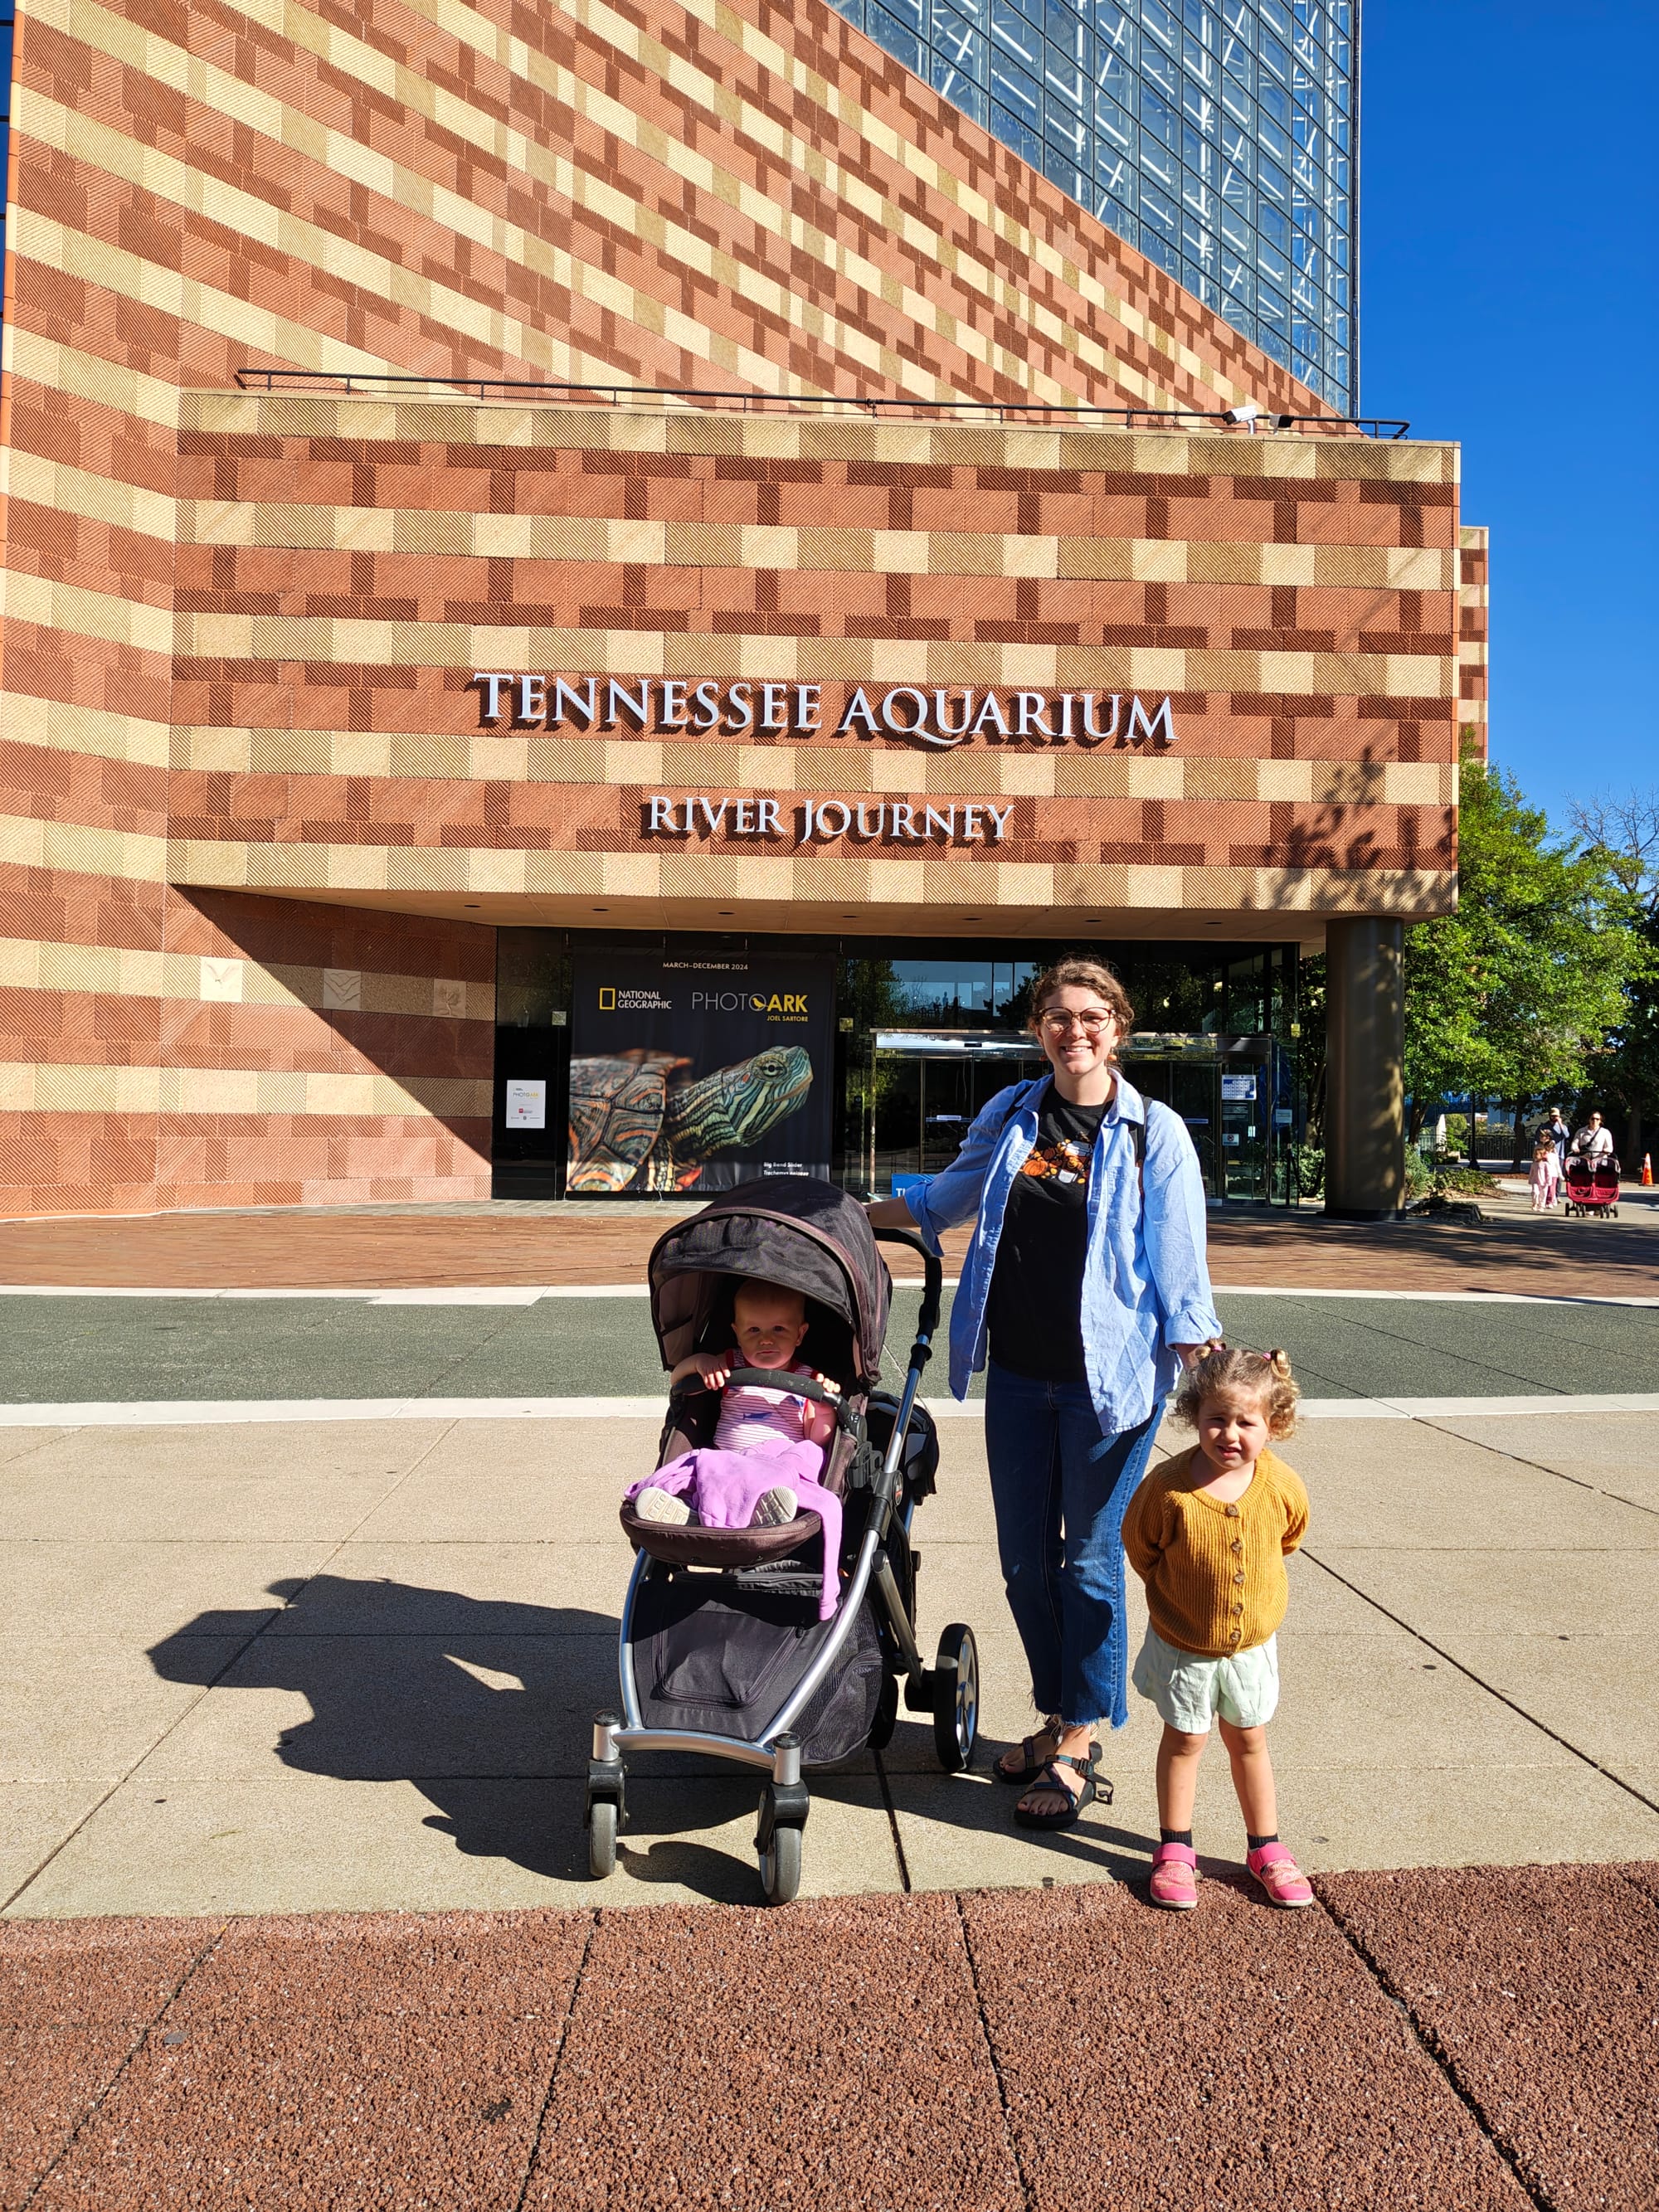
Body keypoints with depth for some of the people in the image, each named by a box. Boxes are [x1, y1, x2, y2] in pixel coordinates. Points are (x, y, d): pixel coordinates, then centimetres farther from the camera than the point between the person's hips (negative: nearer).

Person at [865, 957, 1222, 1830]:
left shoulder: (1154, 1133, -3)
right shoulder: (1010, 1116, 7)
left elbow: (1179, 1268, -4)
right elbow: (942, 1201, 22)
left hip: (1111, 1377, -4)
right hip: (1018, 1375, 4)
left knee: (1090, 1561, 3)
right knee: (1025, 1560, 11)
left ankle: (1078, 1749, 19)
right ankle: (1059, 1718, 31)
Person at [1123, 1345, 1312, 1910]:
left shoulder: (1282, 1486, -18)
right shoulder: (1170, 1486, -27)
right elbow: (1140, 1546, -8)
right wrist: (1175, 1593, 2)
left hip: (1253, 1641, 2)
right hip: (1183, 1644, -2)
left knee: (1249, 1741, 19)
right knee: (1184, 1739, 12)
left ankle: (1265, 1848, 36)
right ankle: (1174, 1849, 30)